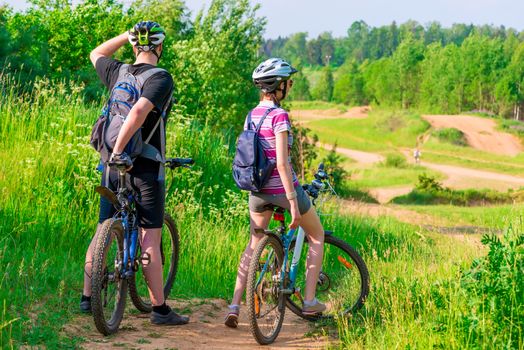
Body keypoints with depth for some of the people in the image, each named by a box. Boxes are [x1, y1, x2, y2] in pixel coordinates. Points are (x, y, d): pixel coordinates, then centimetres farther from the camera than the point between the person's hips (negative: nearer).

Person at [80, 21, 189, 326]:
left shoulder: (118, 72, 6)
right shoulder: (161, 78, -12)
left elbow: (96, 54, 28)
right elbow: (139, 111, -28)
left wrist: (128, 35, 24)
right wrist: (118, 150, -24)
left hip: (114, 167, 6)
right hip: (145, 169, -6)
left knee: (102, 233, 13)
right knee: (150, 241, -3)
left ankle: (87, 298, 17)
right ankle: (160, 309, 0)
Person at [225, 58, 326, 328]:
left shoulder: (251, 115, 5)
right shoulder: (279, 116, -18)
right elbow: (282, 163, -23)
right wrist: (293, 202, -21)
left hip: (258, 190, 7)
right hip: (282, 187, -7)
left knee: (253, 247, 19)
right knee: (317, 236, 15)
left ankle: (234, 306, 7)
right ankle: (309, 301, 14)